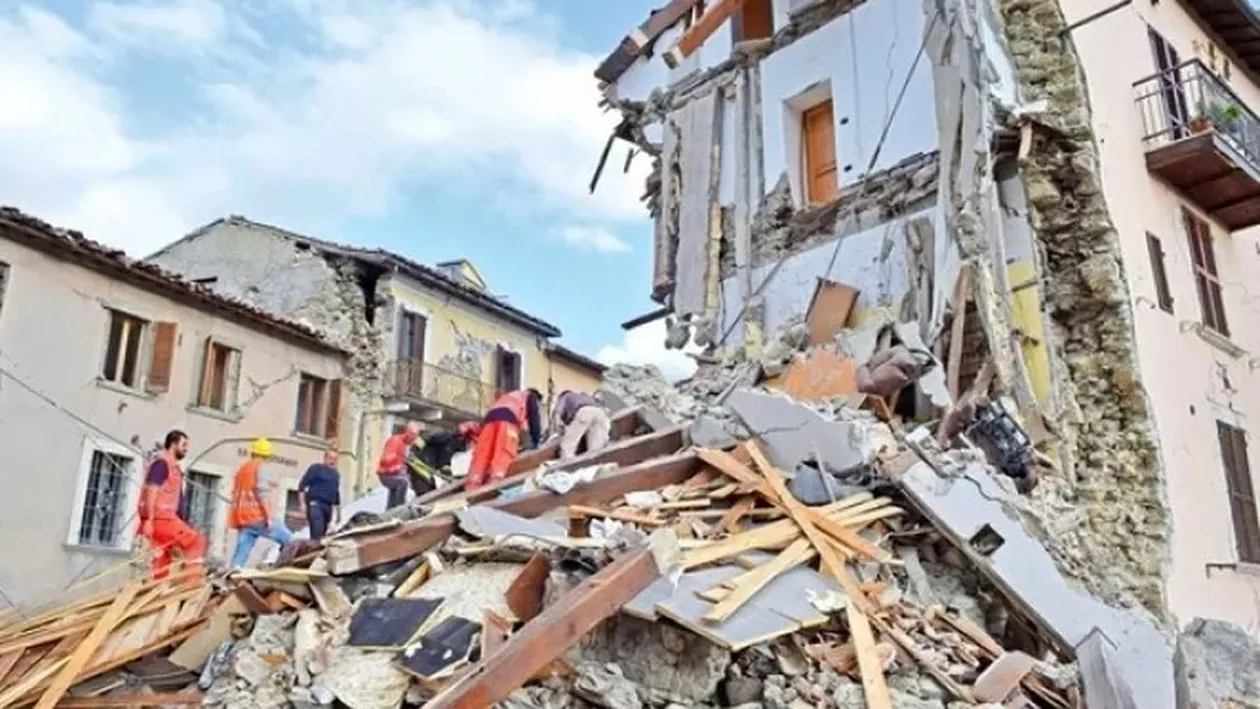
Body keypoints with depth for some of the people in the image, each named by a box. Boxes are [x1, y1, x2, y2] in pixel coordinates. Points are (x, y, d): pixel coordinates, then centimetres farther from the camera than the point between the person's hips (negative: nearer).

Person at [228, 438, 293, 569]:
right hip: (257, 515, -8)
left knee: (241, 551, 3)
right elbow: (262, 493, -13)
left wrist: (235, 520, 28)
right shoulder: (260, 467, -2)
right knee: (289, 541, -2)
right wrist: (268, 516, -15)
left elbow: (235, 494, 23)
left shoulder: (242, 468, 22)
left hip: (241, 517, 8)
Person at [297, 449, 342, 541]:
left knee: (322, 533, 3)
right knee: (317, 533, -19)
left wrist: (338, 511, 26)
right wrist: (302, 503, -12)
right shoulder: (316, 468, 3)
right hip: (315, 503, -6)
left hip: (328, 506, 7)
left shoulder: (336, 474, 22)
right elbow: (302, 485, -3)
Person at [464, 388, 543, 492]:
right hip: (507, 418, -5)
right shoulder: (531, 396, 28)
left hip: (490, 416, 5)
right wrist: (535, 441, 15)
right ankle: (495, 481, -40)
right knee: (504, 453, -20)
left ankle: (472, 486, -25)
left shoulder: (509, 397, 44)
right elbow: (534, 417, 14)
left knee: (483, 453, -9)